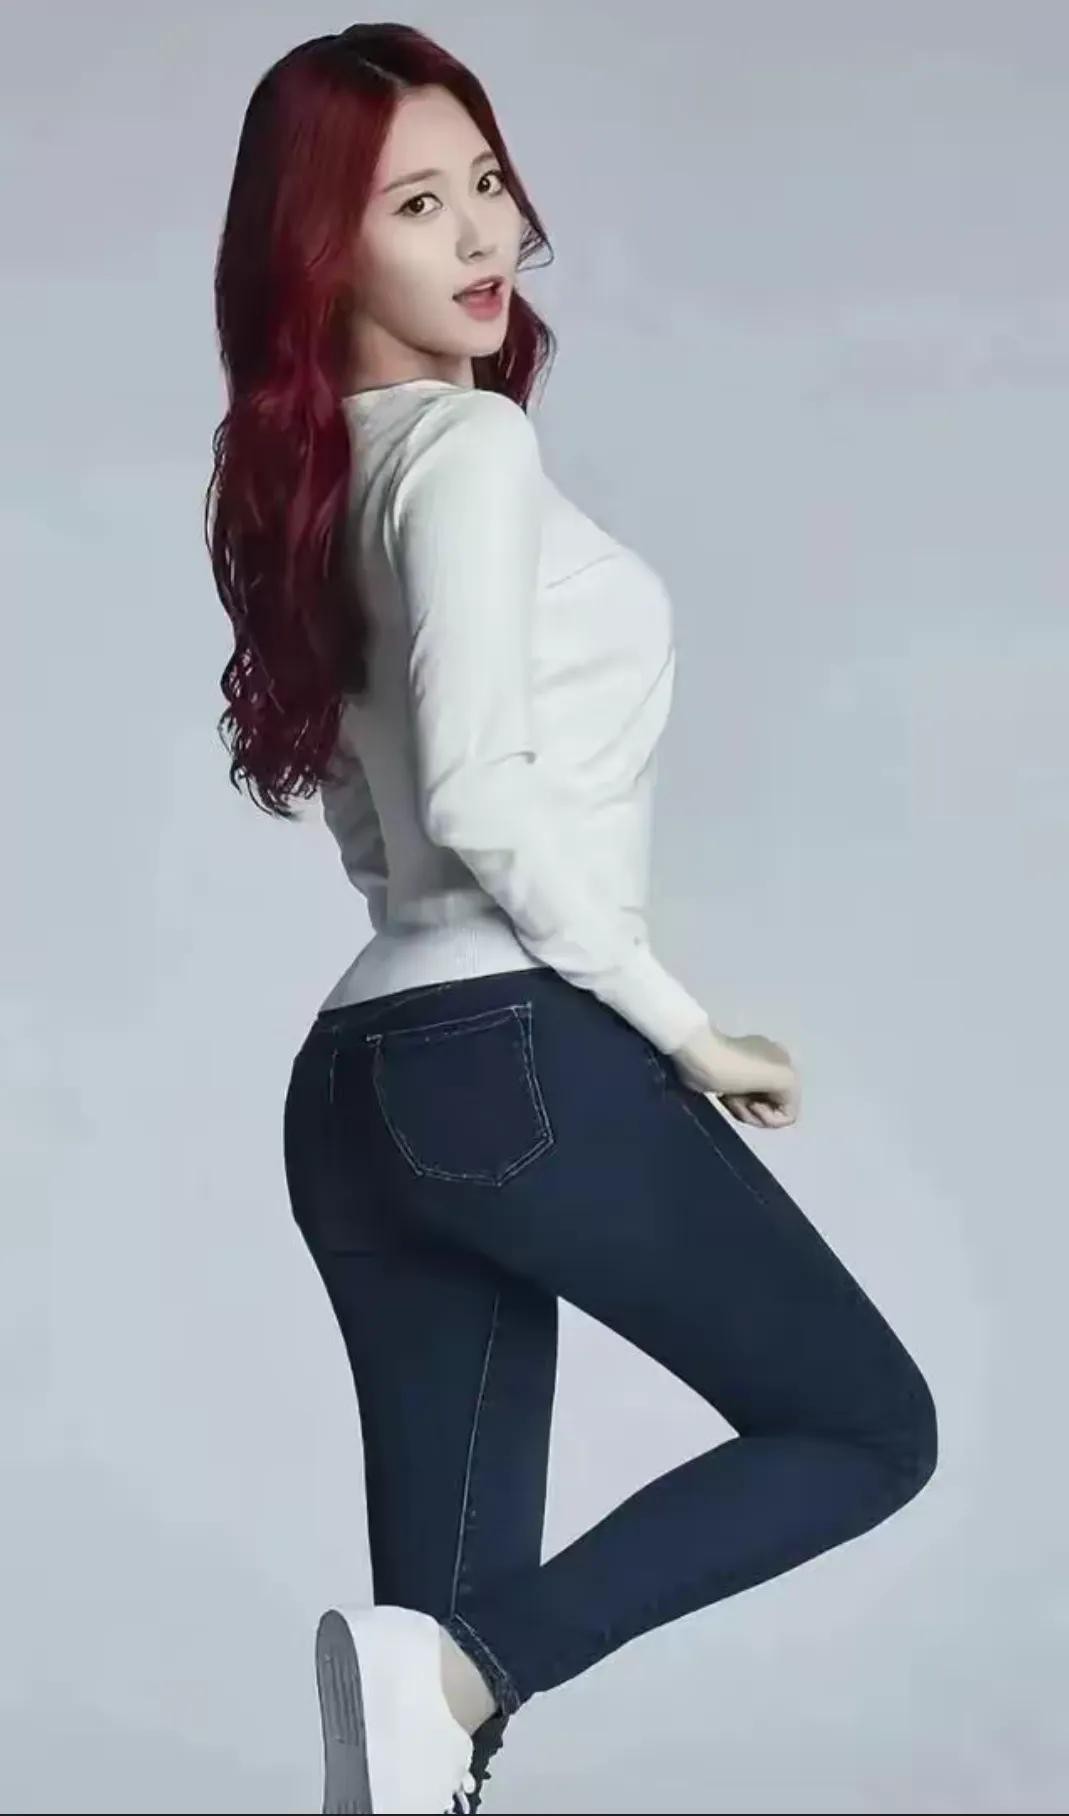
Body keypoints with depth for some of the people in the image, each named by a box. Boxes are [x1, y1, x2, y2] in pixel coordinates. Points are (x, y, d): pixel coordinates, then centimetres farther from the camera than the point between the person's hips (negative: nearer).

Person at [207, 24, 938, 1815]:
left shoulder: (312, 478, 19)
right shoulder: (468, 443, -8)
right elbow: (479, 791, -19)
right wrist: (683, 1025, -10)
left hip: (365, 1080, 8)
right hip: (518, 1057, -8)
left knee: (456, 1617, 8)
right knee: (869, 1427, 6)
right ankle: (457, 1667, -11)